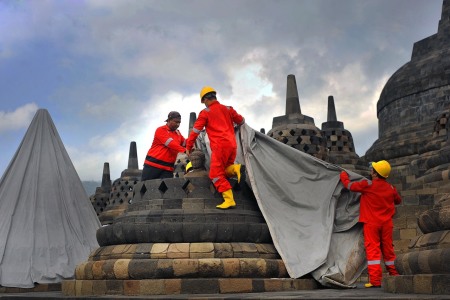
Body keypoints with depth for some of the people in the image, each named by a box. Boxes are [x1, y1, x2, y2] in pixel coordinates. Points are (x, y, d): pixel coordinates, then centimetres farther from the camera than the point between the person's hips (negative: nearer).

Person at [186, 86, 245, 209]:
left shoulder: (205, 112, 4)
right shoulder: (228, 109, 18)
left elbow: (195, 130, 4)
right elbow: (241, 121, 29)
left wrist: (188, 147, 12)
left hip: (220, 145, -6)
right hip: (232, 145, 6)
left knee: (216, 174, -4)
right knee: (224, 171, 18)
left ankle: (229, 199, -16)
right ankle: (234, 168, -15)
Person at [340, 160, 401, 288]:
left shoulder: (367, 185, -11)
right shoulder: (391, 188, 4)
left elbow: (349, 185, 0)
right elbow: (398, 200, 23)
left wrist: (343, 174, 18)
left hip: (371, 223, -4)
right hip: (386, 223, 4)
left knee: (372, 249, -5)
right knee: (388, 249, 14)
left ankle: (375, 280, -11)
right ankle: (394, 275, 22)